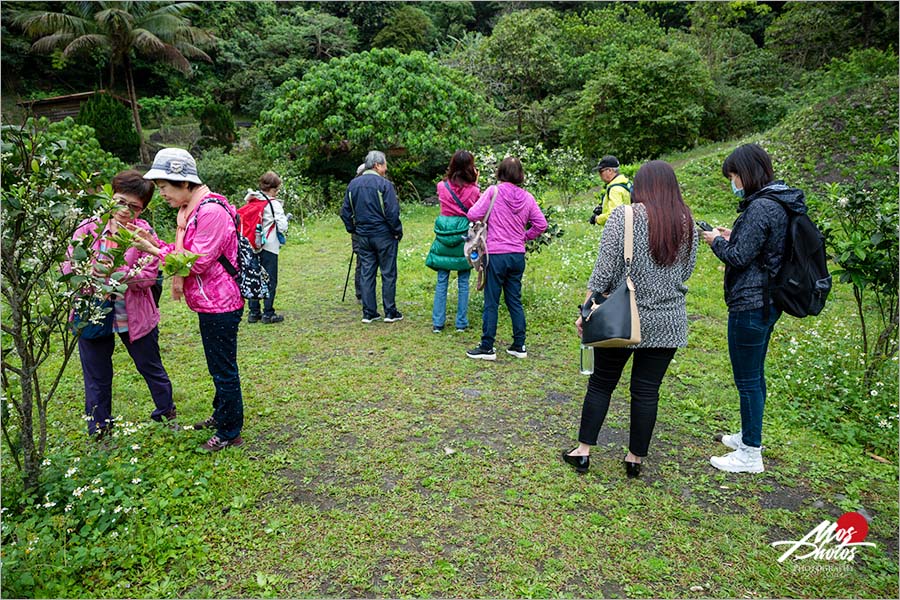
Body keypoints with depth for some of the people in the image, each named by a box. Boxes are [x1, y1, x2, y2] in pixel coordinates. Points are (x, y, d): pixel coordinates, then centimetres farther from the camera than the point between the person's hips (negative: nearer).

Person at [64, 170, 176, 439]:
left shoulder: (144, 232, -7)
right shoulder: (89, 228, -2)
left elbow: (149, 275, -14)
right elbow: (69, 266, -4)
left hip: (135, 314, -1)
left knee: (150, 366, 16)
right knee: (97, 375, 14)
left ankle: (166, 411, 39)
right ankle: (98, 427, 32)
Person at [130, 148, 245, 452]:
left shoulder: (211, 212, -21)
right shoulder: (189, 210, 12)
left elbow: (198, 262, -22)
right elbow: (186, 253, 16)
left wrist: (155, 250, -18)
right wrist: (155, 243, 2)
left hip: (220, 304, -10)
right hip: (209, 302, 10)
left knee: (224, 368, 1)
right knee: (218, 366, 23)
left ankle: (230, 432, 15)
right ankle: (221, 414, 40)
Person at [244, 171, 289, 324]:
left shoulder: (252, 201, 6)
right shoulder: (274, 204, -12)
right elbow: (282, 227, -15)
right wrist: (285, 218, 4)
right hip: (269, 247, -6)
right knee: (270, 281, 2)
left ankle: (254, 313, 16)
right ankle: (268, 314, 4)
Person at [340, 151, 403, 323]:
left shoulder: (353, 184, 7)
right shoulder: (384, 184, -12)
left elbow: (345, 212, 10)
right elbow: (392, 212, -16)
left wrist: (352, 230, 18)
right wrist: (398, 232, -5)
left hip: (363, 236, 5)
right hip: (384, 235, -5)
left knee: (366, 273, 9)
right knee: (388, 273, 4)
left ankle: (369, 313, 13)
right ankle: (390, 312, 8)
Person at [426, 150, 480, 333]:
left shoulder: (442, 186, -2)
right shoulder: (473, 190, -8)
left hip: (444, 235, 2)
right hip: (464, 237, -2)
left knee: (442, 281, 7)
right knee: (463, 282, 8)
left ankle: (438, 323, 10)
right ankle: (461, 323, 13)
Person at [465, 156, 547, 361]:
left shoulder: (493, 192, -10)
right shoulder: (527, 197, 3)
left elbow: (473, 215, -12)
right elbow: (541, 224, 3)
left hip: (496, 254, -4)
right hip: (518, 256, 4)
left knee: (491, 303, 3)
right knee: (515, 301, 14)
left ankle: (487, 347, 10)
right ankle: (519, 346, 20)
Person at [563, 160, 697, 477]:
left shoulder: (624, 216, -10)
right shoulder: (687, 223, 2)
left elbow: (604, 269, -13)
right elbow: (685, 273, 10)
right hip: (667, 323, 3)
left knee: (601, 384, 11)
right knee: (647, 391, 11)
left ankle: (583, 451, 18)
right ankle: (635, 458, 22)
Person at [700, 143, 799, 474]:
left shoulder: (761, 207, -21)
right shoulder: (779, 203, 11)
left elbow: (739, 257, -20)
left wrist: (717, 241, -3)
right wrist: (732, 236, 9)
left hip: (749, 304, -11)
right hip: (766, 302, 11)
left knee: (747, 380, 1)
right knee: (755, 375, 22)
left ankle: (750, 454, 13)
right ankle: (750, 436, 38)